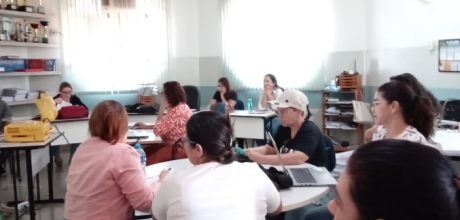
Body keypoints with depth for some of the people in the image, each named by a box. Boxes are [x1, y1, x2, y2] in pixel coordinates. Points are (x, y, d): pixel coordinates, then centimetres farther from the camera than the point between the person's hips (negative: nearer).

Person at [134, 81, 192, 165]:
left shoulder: (178, 110, -23)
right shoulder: (178, 107, 10)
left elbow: (158, 130, -20)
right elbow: (163, 126, 23)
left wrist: (162, 108, -16)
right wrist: (146, 126, 14)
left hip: (180, 148, -11)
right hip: (173, 145, 11)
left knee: (148, 162, -15)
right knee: (144, 153, 8)